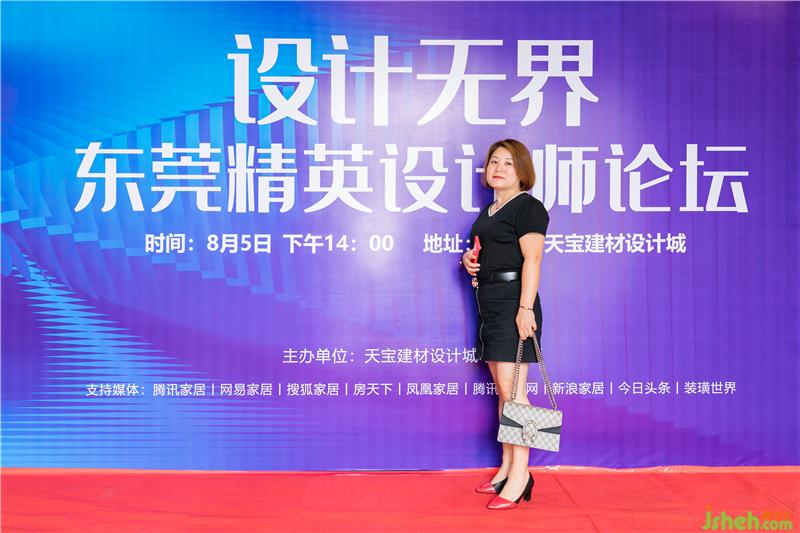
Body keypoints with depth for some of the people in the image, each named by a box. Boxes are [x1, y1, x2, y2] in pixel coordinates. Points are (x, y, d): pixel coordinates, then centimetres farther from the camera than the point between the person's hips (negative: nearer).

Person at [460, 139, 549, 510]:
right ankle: (506, 469, 19)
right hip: (489, 302, 9)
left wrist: (525, 308, -24)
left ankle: (520, 474, -6)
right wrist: (469, 260, 8)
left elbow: (531, 259, -16)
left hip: (514, 301, -9)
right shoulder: (489, 211, 20)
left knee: (513, 389, -11)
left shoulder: (528, 207, -7)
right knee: (502, 391, 12)